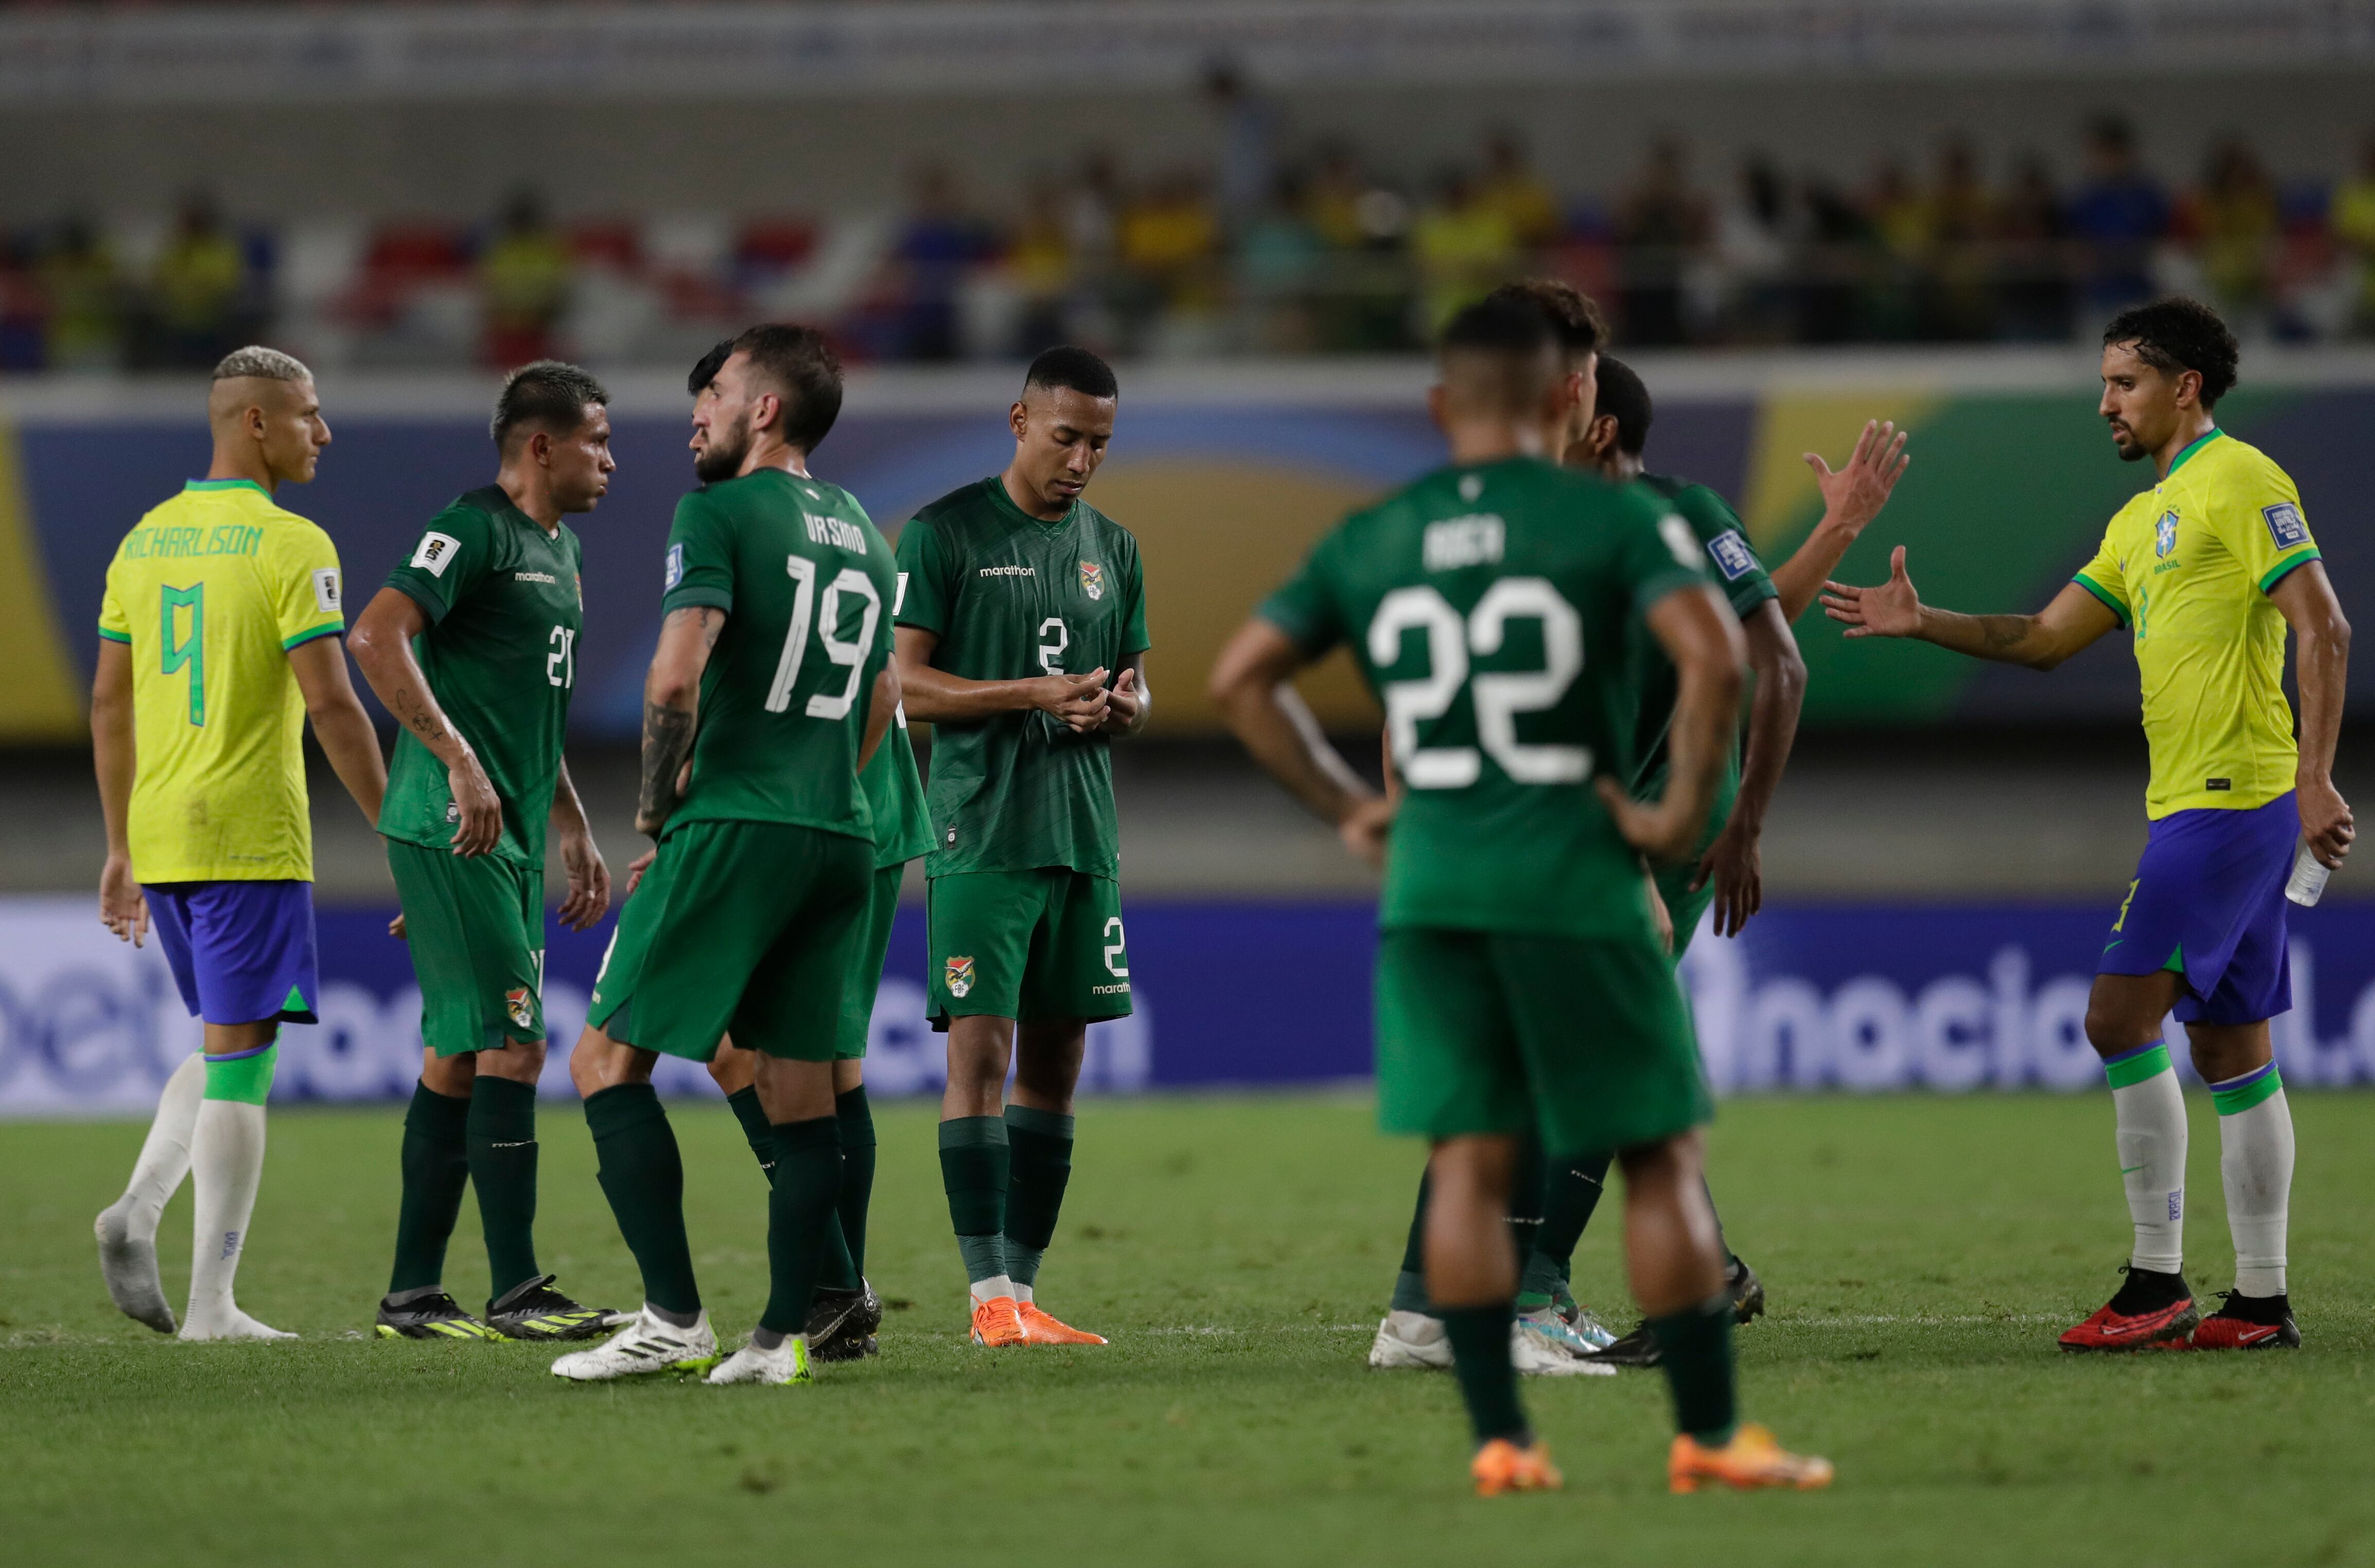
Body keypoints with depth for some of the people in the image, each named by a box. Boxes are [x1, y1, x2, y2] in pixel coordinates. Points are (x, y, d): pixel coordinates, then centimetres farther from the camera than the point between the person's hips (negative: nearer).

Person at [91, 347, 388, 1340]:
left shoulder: (145, 540, 12)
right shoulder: (292, 546, -10)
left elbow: (109, 704, 14)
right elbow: (331, 705, -15)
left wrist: (123, 850, 20)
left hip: (161, 840, 7)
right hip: (252, 838, -7)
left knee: (229, 1047, 20)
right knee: (242, 1056, -2)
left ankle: (138, 1210, -2)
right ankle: (211, 1305, -3)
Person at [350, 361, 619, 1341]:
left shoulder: (560, 550, 20)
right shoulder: (474, 532, -11)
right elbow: (377, 637, -24)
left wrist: (573, 828, 25)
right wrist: (460, 762, -27)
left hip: (507, 837, 10)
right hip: (452, 833, -10)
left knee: (457, 1057, 10)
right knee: (514, 1045, -12)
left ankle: (413, 1295, 13)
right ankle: (515, 1291, -11)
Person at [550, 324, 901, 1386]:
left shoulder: (720, 512, -6)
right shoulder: (859, 531, 17)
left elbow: (677, 676, -17)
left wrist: (658, 808, -5)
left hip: (735, 826, -7)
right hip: (842, 839, 7)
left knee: (609, 1060, -1)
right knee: (800, 1088, 8)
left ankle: (675, 1319, -10)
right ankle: (782, 1336, 4)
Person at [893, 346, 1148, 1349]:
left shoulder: (1110, 547, 15)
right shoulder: (946, 532, -2)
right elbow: (906, 684, -7)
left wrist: (1119, 707, -3)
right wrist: (1040, 694, -16)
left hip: (1085, 834, 6)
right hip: (981, 832, -6)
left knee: (1055, 1064, 6)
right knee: (980, 1050, -10)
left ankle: (1023, 1289, 11)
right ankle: (990, 1297, -11)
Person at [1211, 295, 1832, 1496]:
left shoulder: (1370, 541, 9)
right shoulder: (1613, 519, -3)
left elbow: (1238, 678, 9)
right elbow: (1712, 655, -18)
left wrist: (1342, 806, 12)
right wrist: (1684, 808, -8)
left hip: (1427, 887, 4)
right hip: (1573, 879, -3)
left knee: (1467, 1162, 6)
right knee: (1660, 1158, 4)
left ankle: (1499, 1440, 3)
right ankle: (1710, 1436, 5)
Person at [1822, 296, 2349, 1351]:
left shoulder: (2239, 482, -9)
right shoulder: (2145, 519, 20)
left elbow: (2322, 629, -15)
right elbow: (2046, 638, 22)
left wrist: (2316, 779, -22)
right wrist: (1922, 622, 11)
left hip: (2230, 801, -10)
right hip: (2192, 805, 10)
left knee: (2120, 1018, -13)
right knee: (2229, 1046, 8)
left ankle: (2157, 1284, -10)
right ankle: (2260, 1299, 10)